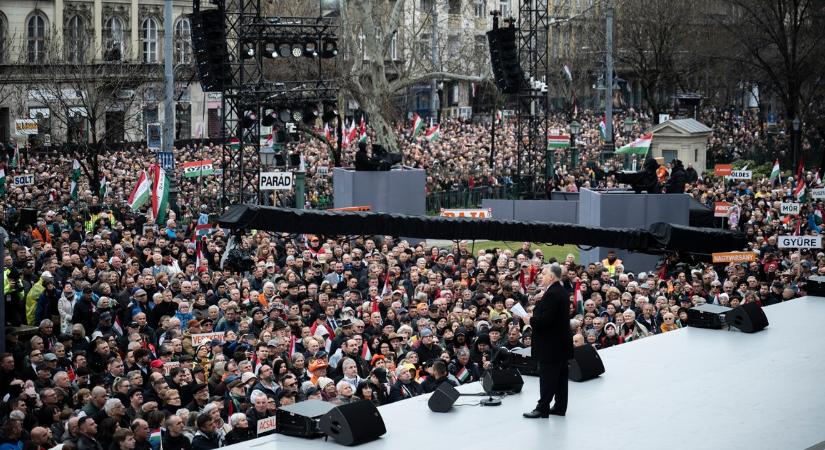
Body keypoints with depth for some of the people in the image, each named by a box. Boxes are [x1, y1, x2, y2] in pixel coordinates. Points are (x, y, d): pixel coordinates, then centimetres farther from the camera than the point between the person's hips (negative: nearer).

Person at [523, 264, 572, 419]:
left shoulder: (552, 294, -21)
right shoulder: (563, 292, 11)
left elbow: (545, 319, -26)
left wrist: (530, 320, -10)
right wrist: (534, 318, 12)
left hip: (550, 344, -10)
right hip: (562, 342, 10)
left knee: (547, 377, -5)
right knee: (560, 376, 13)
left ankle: (542, 408, -2)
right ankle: (560, 407, 19)